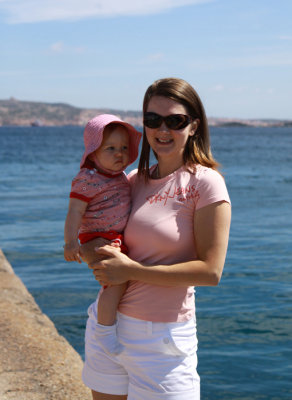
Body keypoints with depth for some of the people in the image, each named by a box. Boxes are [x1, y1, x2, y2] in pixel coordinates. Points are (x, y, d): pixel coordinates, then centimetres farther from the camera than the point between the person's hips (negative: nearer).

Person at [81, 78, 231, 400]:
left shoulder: (205, 183, -10)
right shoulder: (135, 181, 6)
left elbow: (210, 271, -16)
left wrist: (132, 270, -16)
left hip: (163, 338, -5)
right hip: (106, 323, 5)